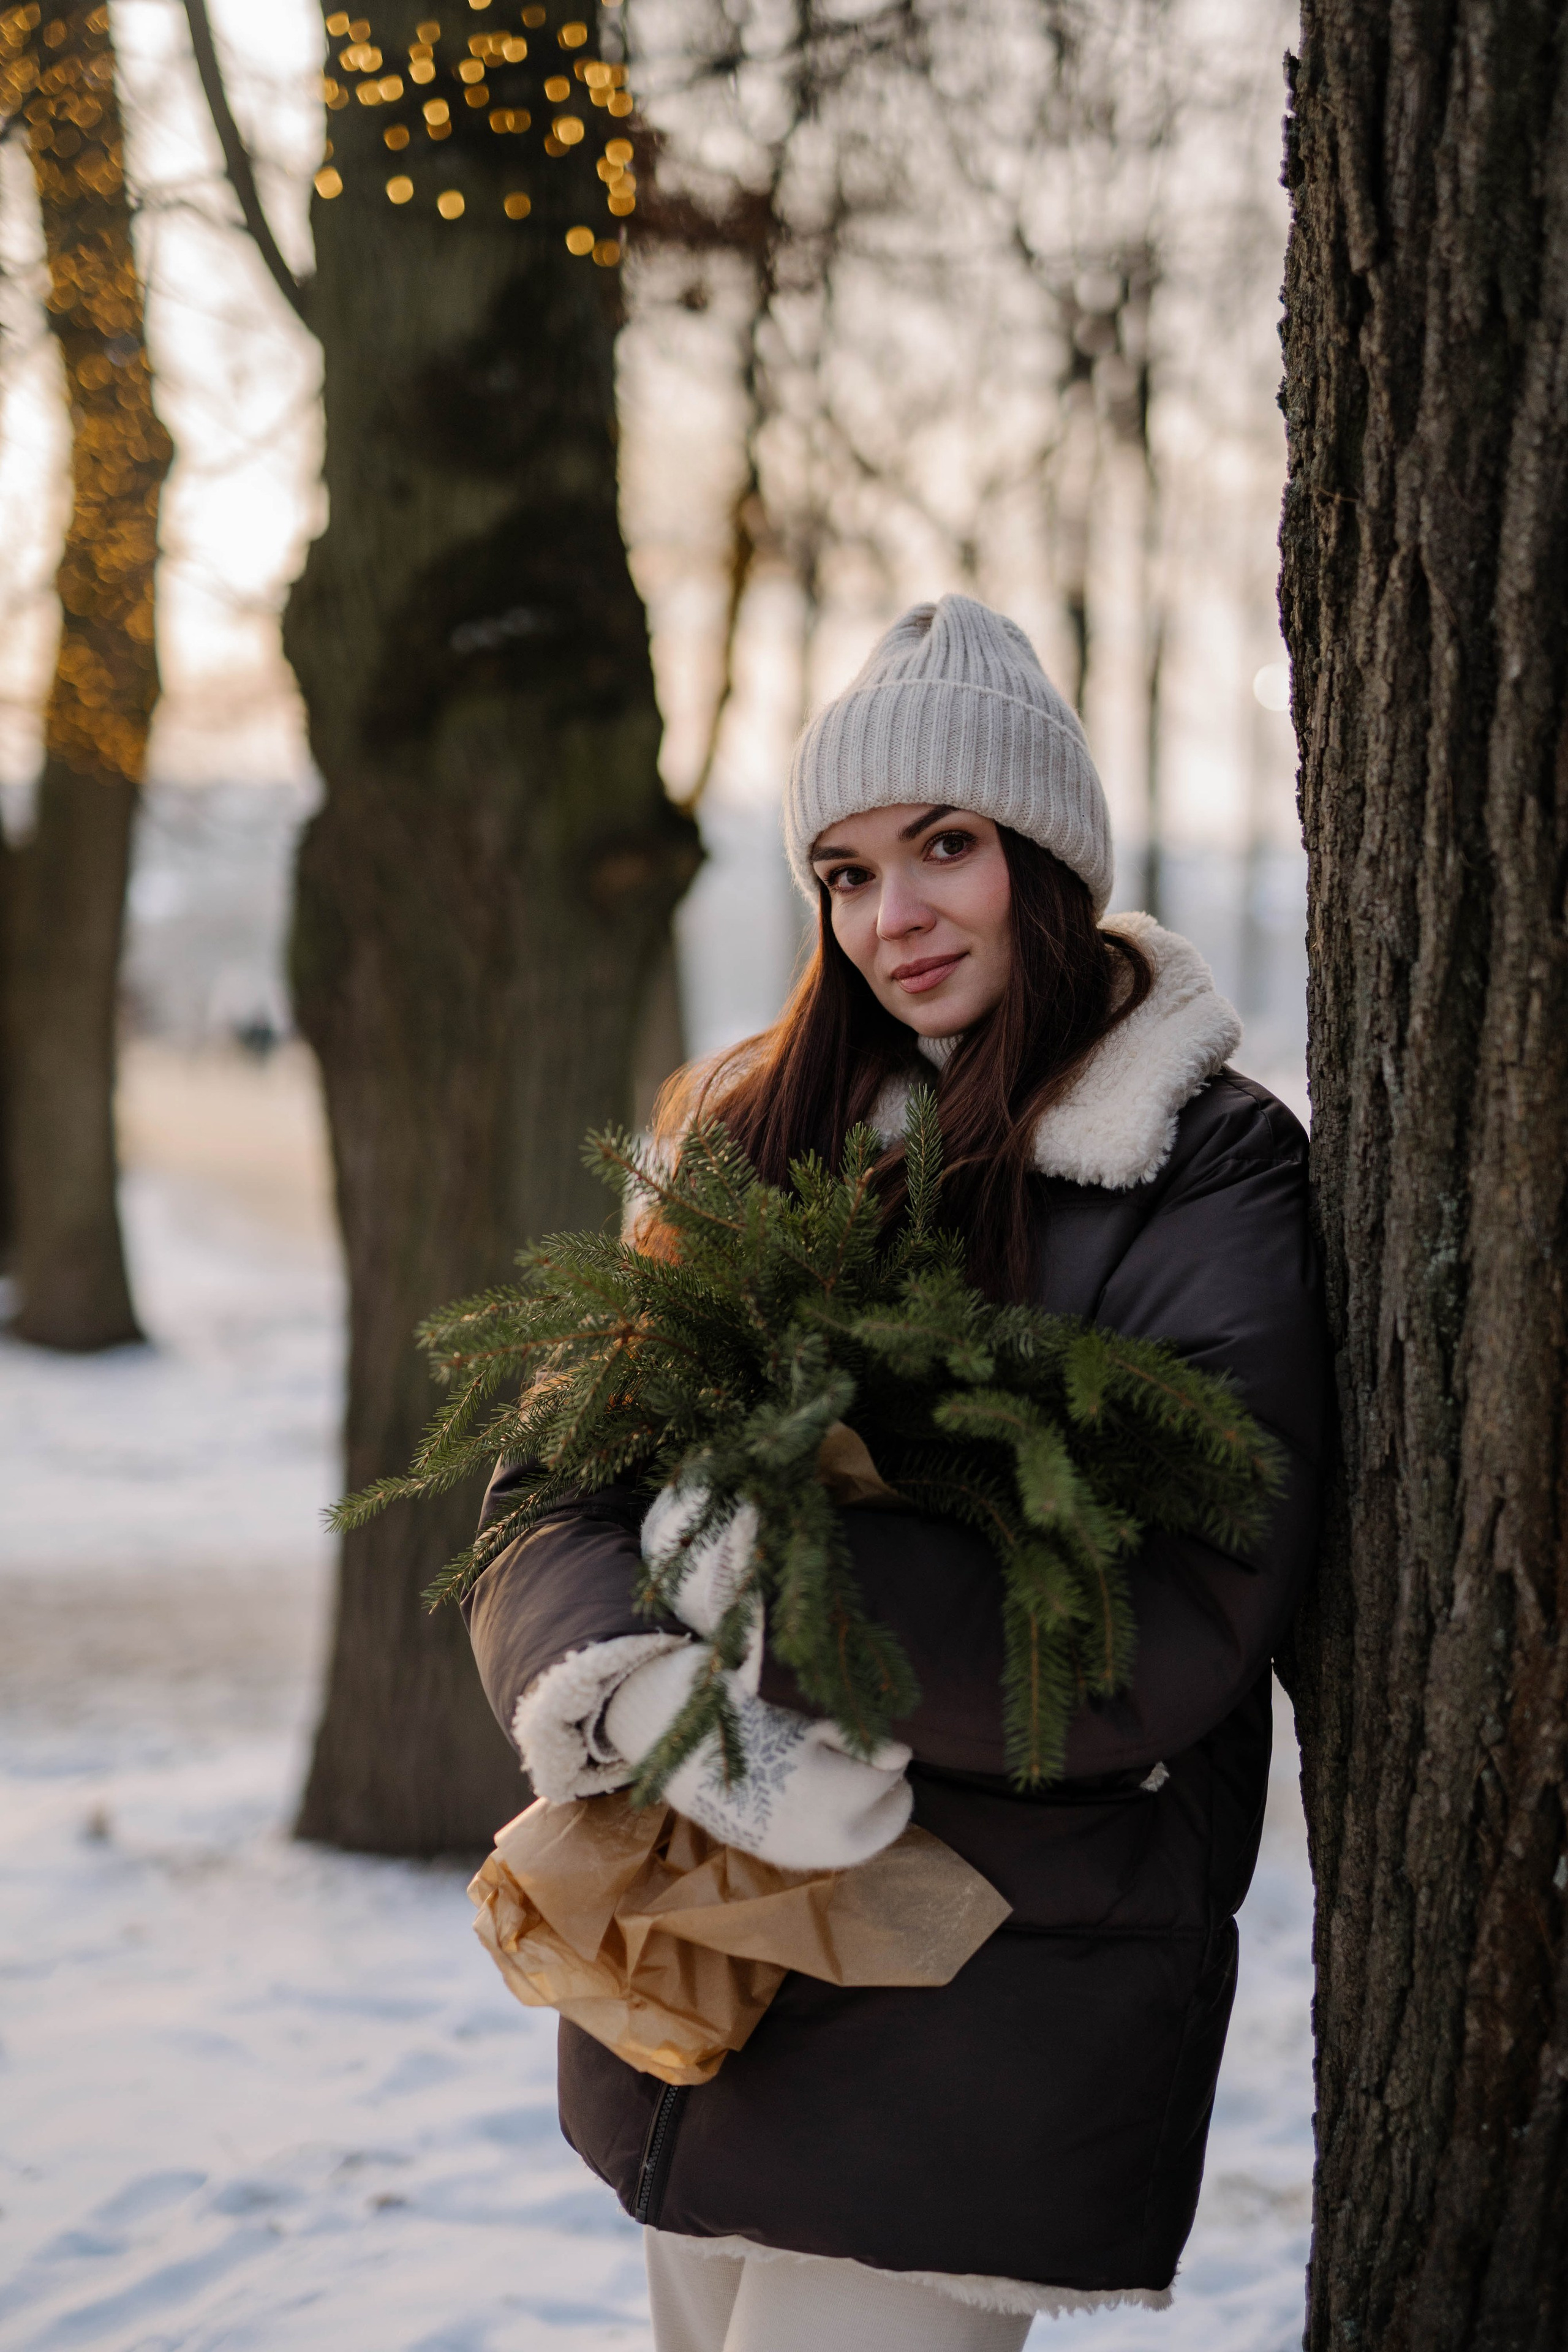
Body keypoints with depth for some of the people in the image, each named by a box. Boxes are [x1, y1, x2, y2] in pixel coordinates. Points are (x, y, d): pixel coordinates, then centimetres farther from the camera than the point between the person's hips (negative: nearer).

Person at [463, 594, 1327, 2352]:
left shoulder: (1212, 1179, -9)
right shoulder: (754, 1133, 8)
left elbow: (1165, 1637, -19)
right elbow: (554, 1490, 0)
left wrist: (740, 1567, -19)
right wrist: (630, 1686, -22)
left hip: (1005, 1992, -5)